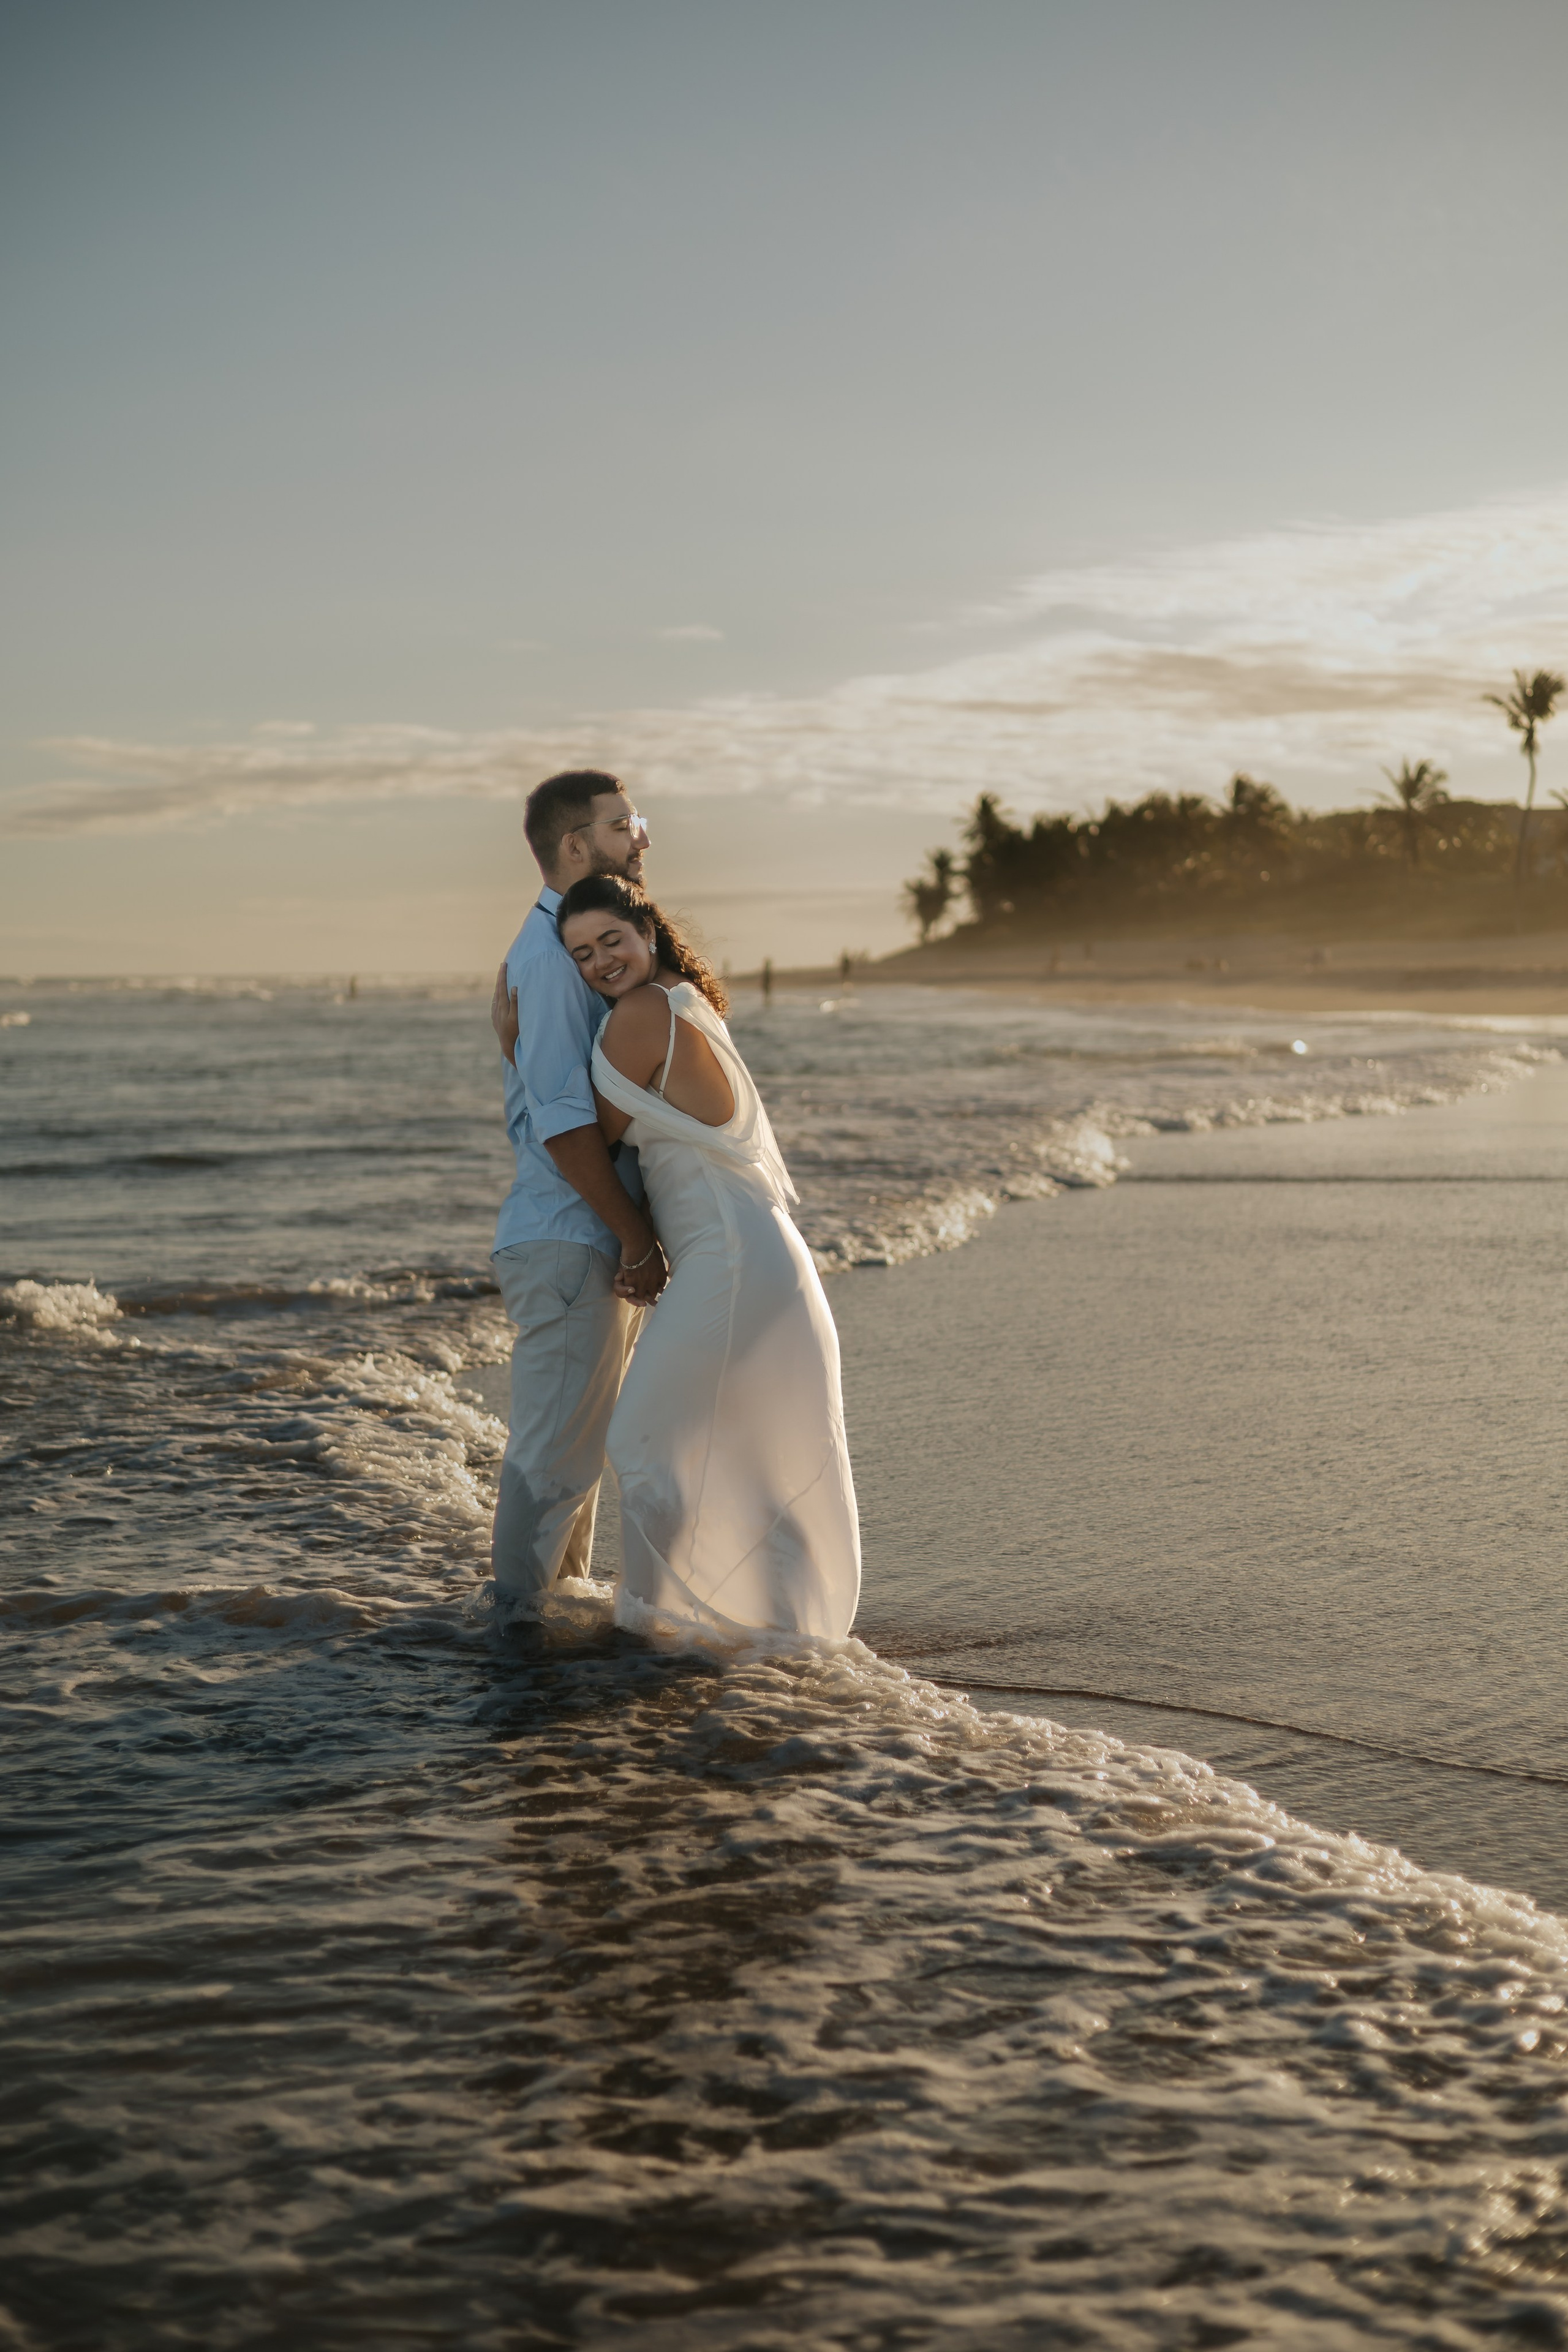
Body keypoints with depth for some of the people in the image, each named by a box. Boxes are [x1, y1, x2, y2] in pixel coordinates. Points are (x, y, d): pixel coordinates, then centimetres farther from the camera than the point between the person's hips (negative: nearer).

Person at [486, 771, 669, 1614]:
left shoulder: (583, 947, 16)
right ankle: (523, 1614, 7)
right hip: (569, 1245, -10)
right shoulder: (549, 959, -16)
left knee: (581, 1442, 18)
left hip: (600, 1242, 10)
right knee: (557, 1450, -3)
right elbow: (563, 1122, -21)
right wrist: (640, 1237, -17)